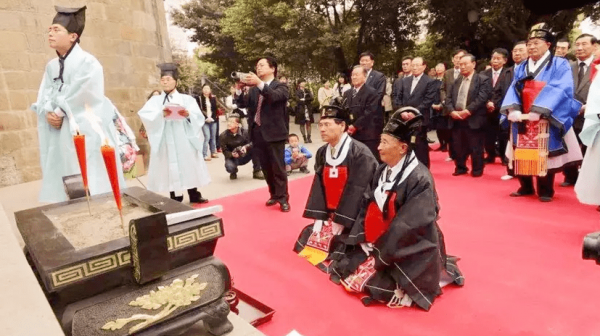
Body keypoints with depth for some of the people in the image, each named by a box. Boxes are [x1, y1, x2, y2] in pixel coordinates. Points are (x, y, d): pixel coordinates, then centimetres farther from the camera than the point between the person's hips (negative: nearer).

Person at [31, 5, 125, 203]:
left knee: (93, 191, -4)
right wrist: (49, 113, -10)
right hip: (62, 139, 7)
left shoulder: (88, 63, -8)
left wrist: (59, 112, -3)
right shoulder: (51, 66, 13)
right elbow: (42, 100, 10)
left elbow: (79, 99, -13)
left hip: (87, 136, -6)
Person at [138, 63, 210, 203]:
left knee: (189, 165, 5)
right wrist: (160, 114, -27)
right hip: (166, 141, 0)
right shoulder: (155, 100, 10)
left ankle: (194, 195, 17)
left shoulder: (187, 99, 9)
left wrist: (188, 114, -24)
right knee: (170, 168, 1)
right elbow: (144, 114, -9)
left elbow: (199, 117, -2)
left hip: (184, 140, 0)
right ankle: (175, 198, 11)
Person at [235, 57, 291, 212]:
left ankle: (283, 198, 7)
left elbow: (274, 97, -20)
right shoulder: (253, 89, 14)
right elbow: (242, 104, 7)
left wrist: (260, 83, -30)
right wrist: (239, 89, -8)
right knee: (266, 167, 12)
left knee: (278, 167, -2)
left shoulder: (281, 86, 0)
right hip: (257, 132, 5)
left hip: (274, 132, -5)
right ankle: (274, 194, 25)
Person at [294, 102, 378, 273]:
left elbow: (356, 192, -20)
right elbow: (318, 186, -1)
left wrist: (340, 220, -18)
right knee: (306, 241, 8)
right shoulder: (322, 153, 2)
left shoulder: (361, 154, -20)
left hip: (354, 218, -6)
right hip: (329, 213, 7)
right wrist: (319, 217, -9)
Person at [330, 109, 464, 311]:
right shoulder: (382, 171, 3)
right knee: (344, 271, 3)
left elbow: (408, 226, -23)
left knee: (375, 288, -16)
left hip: (411, 250, -8)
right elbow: (367, 206, 3)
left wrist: (382, 253, -19)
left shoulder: (419, 179, -22)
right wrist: (363, 239, -7)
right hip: (379, 244, 8)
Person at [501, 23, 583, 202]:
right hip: (522, 120, 4)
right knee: (523, 154, 7)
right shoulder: (521, 68, 13)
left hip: (547, 120, -4)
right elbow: (513, 90, 1)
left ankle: (545, 191, 14)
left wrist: (539, 110, -27)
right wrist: (512, 108, -19)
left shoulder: (560, 65, -1)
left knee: (545, 155, 0)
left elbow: (560, 90, -15)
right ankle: (526, 187, 22)